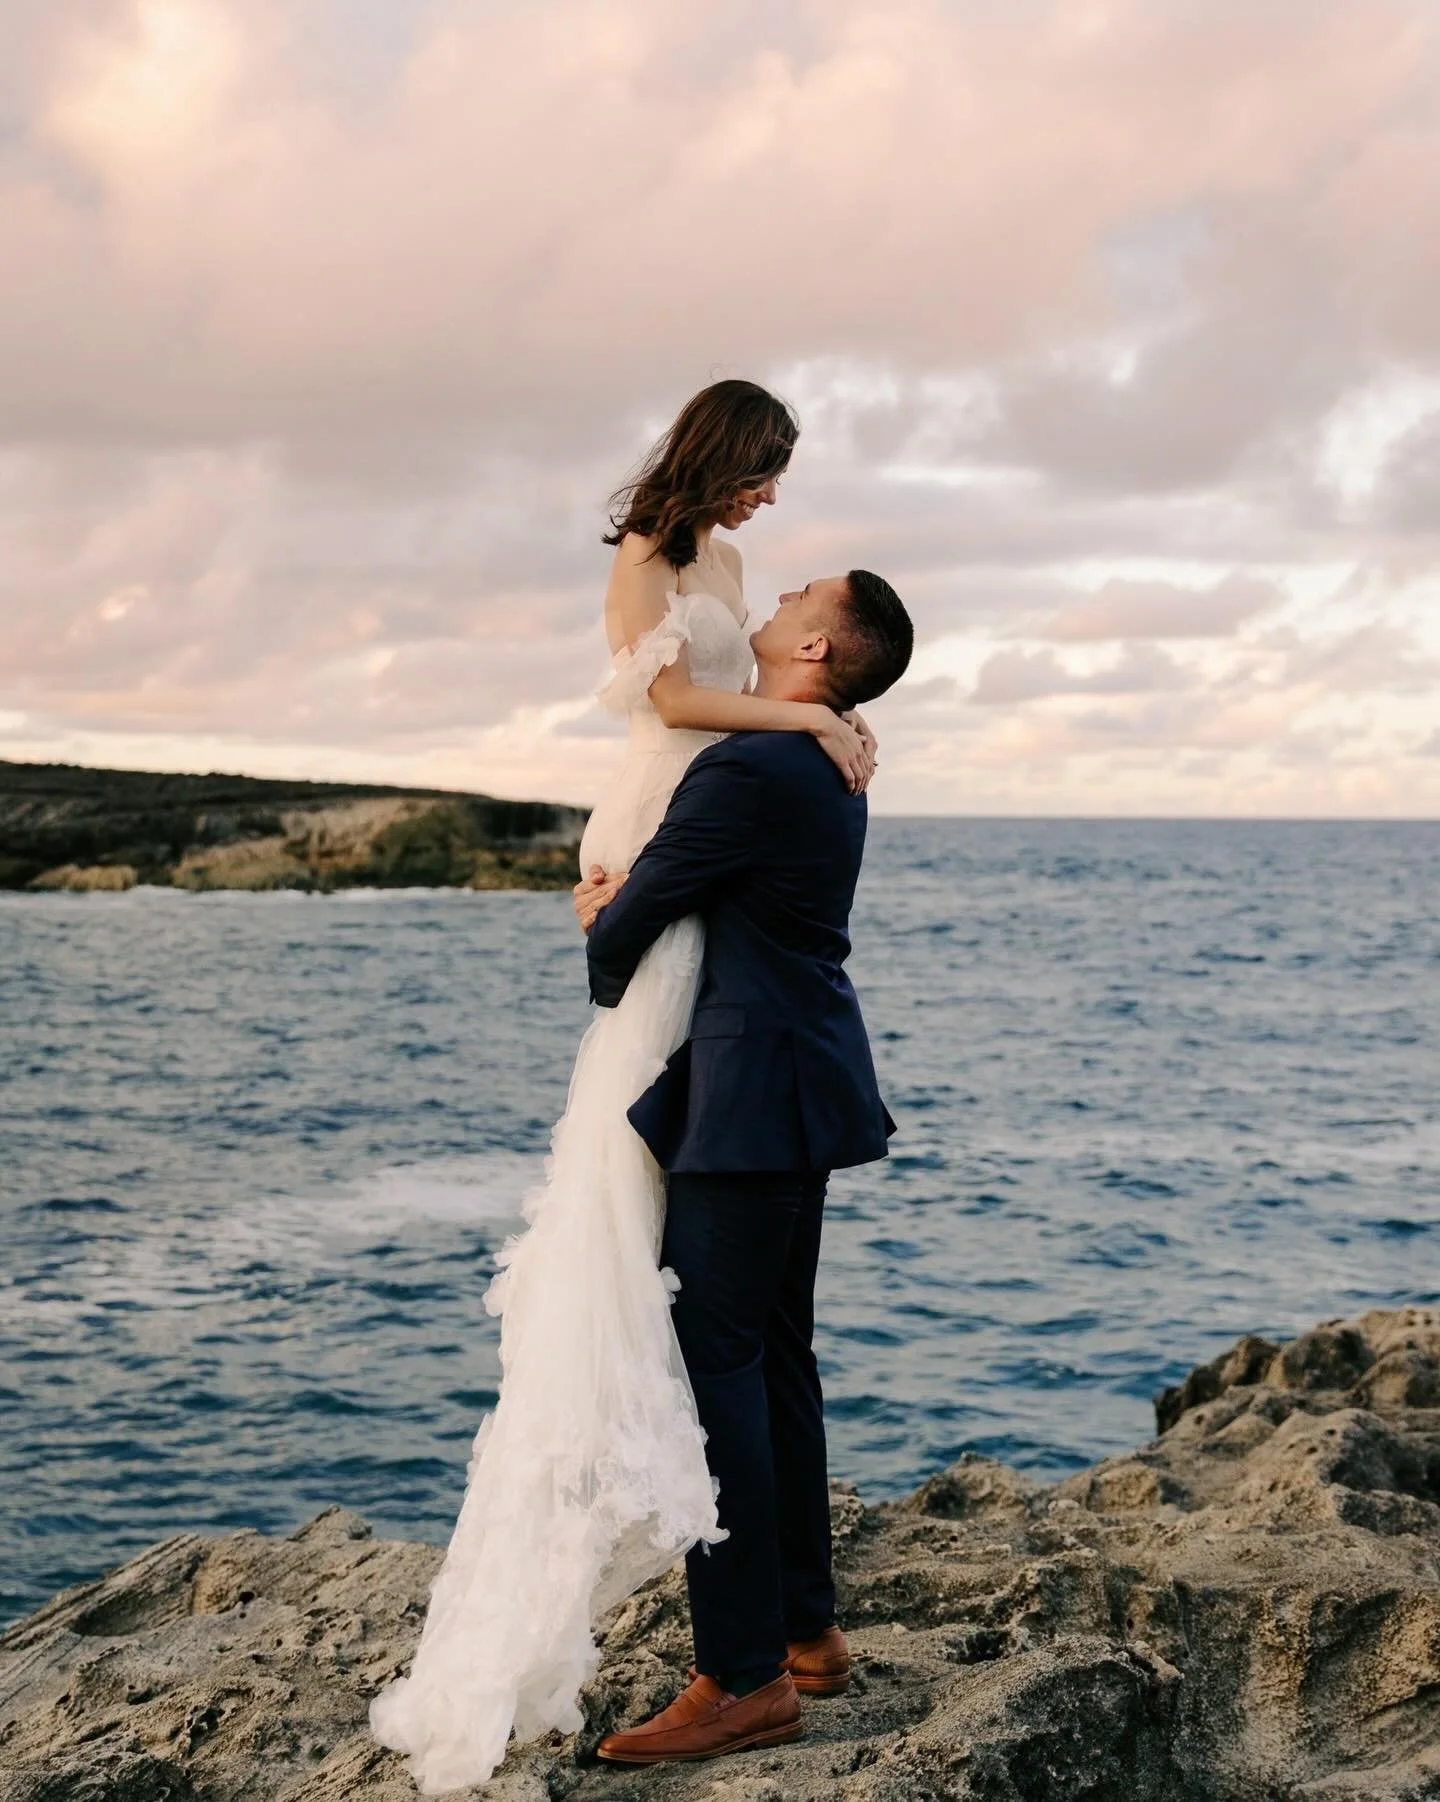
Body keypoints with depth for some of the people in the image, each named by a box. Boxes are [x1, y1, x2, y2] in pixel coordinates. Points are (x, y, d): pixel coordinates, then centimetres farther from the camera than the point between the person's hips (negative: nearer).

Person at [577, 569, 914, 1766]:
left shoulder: (747, 770, -18)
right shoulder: (829, 767, 13)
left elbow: (632, 920, -9)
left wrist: (607, 971, 12)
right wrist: (625, 898, 11)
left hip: (751, 1100, -10)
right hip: (797, 1089, 10)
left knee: (714, 1365, -7)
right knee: (775, 1358, 15)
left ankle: (746, 1679, -3)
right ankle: (807, 1630, 25)